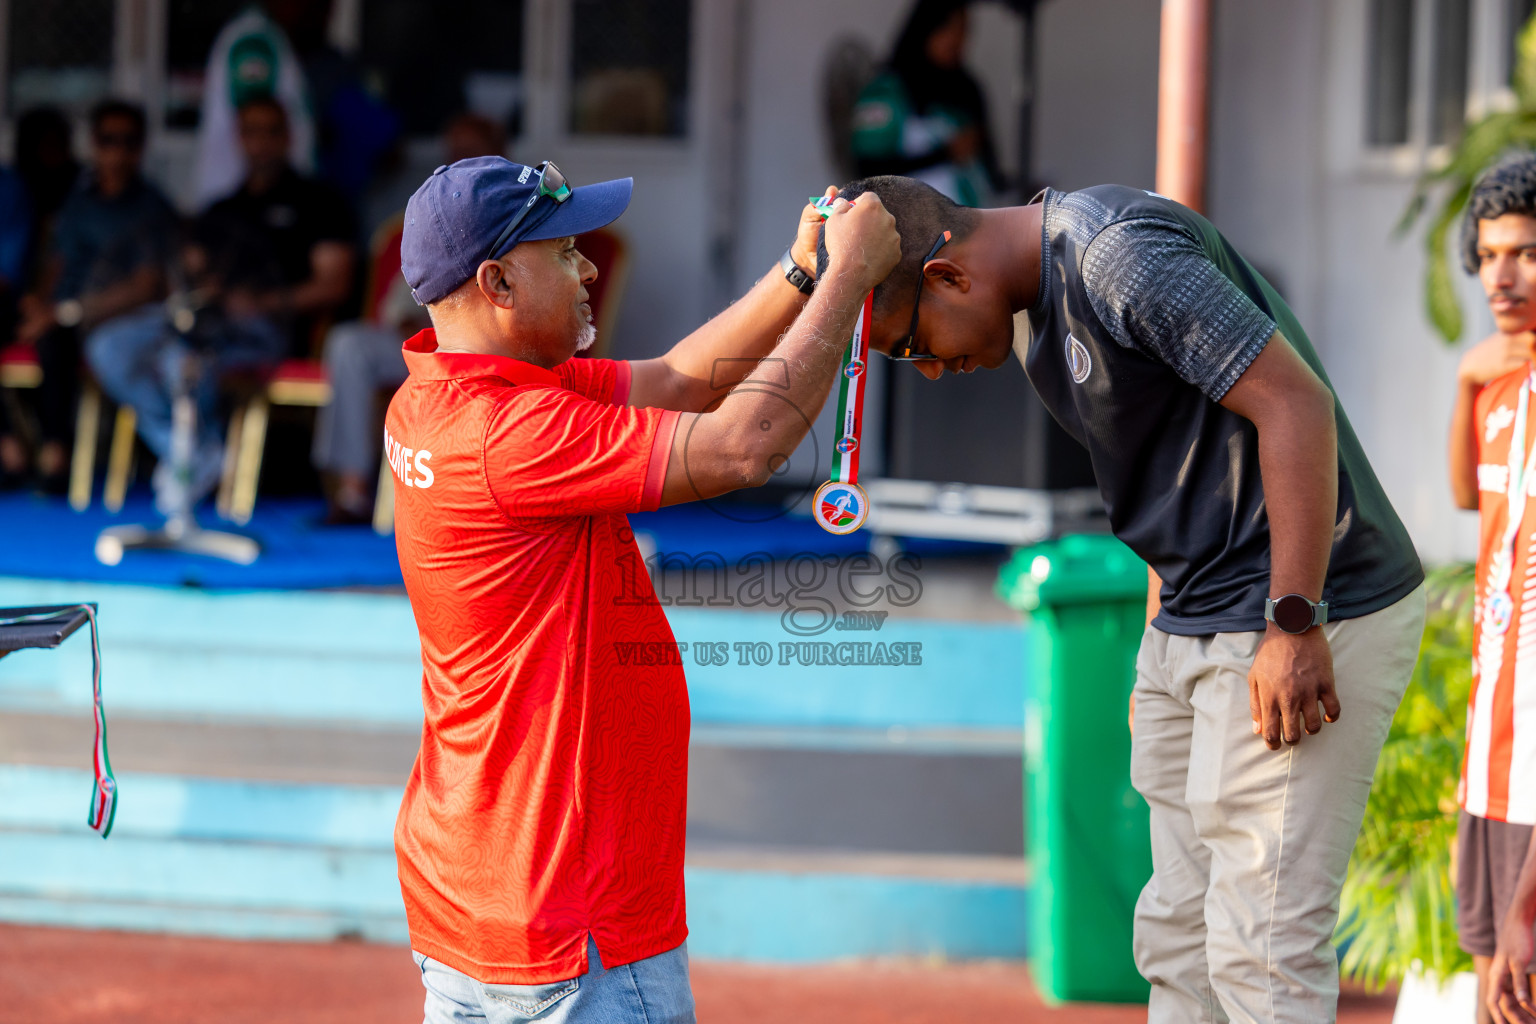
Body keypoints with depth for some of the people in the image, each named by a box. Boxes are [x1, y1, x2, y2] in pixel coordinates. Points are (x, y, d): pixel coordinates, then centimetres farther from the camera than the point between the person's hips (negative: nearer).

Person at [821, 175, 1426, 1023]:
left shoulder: (1120, 255, -20)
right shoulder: (1048, 292, 12)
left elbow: (1296, 405, -23)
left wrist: (1294, 625, -23)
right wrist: (1159, 638, 21)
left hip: (1307, 616, -10)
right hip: (1197, 623, 10)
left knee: (1262, 953, -10)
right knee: (1178, 942, 13)